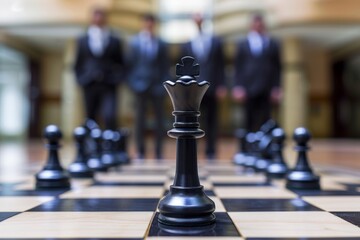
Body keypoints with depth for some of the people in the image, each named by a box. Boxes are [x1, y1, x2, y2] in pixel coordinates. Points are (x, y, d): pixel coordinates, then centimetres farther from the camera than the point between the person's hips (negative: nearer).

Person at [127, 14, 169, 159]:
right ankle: (140, 151, 10)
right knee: (140, 118, 2)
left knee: (159, 118, 2)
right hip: (140, 84, 0)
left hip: (157, 85, 1)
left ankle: (159, 151, 10)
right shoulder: (135, 42, 5)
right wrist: (132, 82, -3)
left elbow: (165, 66, 6)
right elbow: (131, 63, 5)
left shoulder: (161, 44, 6)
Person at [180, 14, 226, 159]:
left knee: (211, 120, 6)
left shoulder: (216, 42, 9)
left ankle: (210, 151, 15)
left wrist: (221, 86, -1)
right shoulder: (187, 45, 7)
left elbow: (220, 65, 6)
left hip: (211, 88, 1)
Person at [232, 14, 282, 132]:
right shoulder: (243, 44, 9)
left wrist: (276, 88, 2)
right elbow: (238, 67, 6)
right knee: (250, 120, 3)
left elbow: (277, 67, 9)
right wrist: (238, 87, -3)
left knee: (264, 120, -3)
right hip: (248, 89, 0)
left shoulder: (273, 44, 11)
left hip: (266, 90, 0)